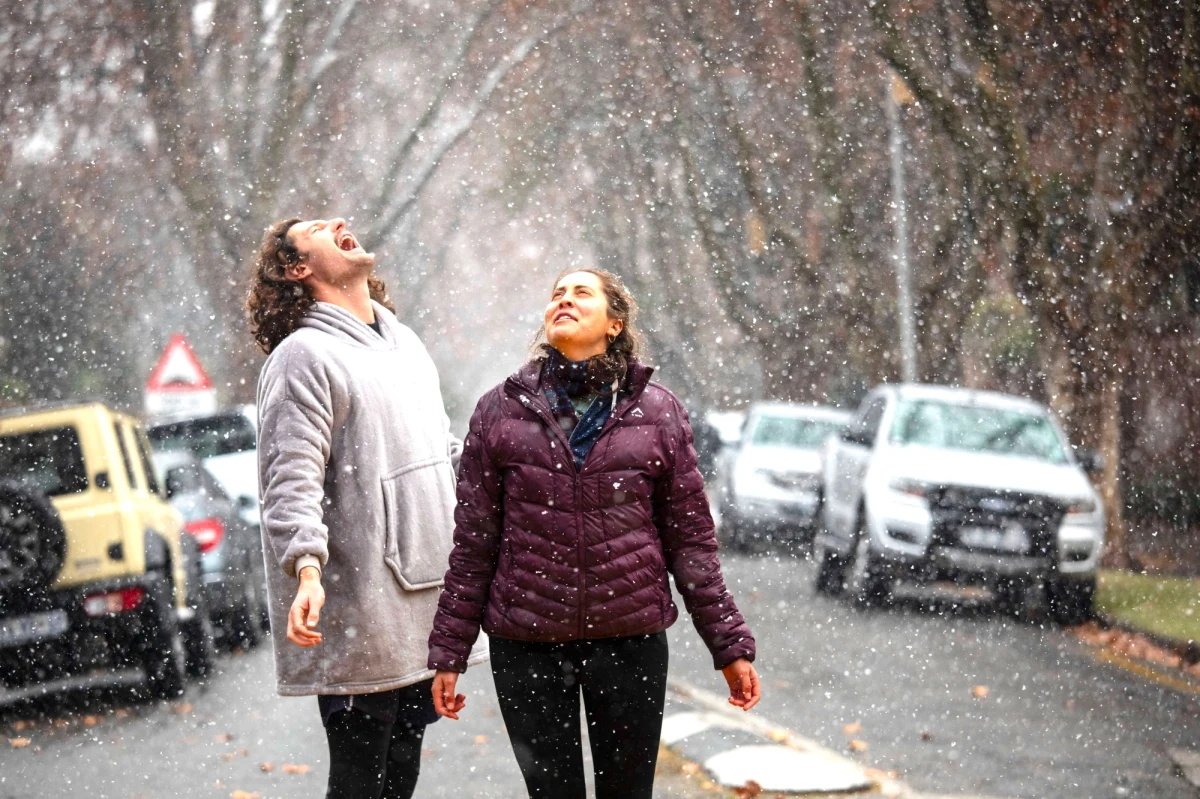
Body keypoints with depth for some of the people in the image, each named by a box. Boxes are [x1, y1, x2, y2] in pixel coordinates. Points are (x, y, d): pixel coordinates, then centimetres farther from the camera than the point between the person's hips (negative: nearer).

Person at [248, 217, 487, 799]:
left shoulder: (406, 344, 20)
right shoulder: (302, 356, -8)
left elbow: (447, 452, 29)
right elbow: (291, 481, -18)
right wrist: (307, 570, -31)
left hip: (423, 609, 8)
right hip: (360, 616, -8)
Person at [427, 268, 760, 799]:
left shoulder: (656, 412, 3)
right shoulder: (501, 411, 3)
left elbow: (690, 538, 5)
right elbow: (473, 541, 4)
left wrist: (730, 645, 3)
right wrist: (449, 654, 3)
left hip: (631, 640, 0)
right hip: (526, 648, 0)